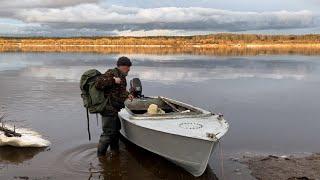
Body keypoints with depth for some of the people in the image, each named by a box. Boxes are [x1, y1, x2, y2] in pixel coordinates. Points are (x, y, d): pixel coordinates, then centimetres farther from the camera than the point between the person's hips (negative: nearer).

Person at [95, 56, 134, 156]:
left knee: (116, 130, 22)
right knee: (108, 133, -6)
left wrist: (127, 95, 12)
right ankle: (101, 155, 7)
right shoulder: (111, 73, -16)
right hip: (109, 108, -11)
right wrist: (113, 80, -27)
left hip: (115, 109, 11)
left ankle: (115, 151, 40)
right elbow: (98, 84, -27)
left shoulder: (121, 76, 16)